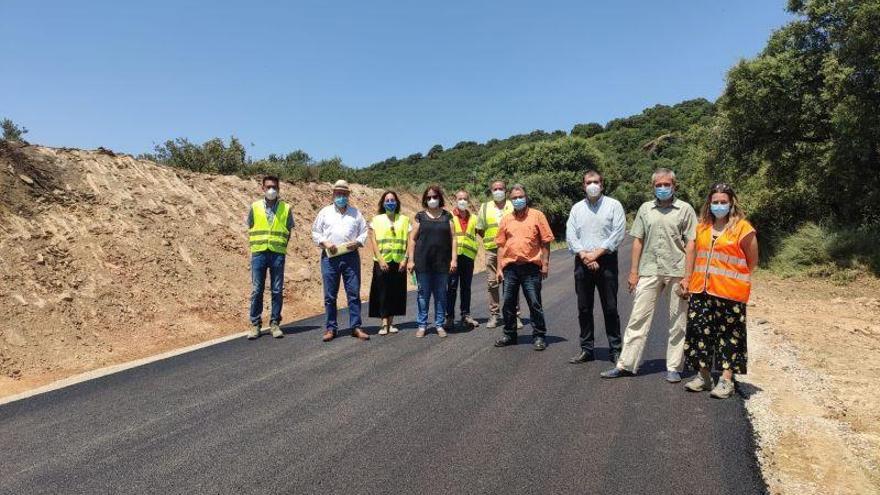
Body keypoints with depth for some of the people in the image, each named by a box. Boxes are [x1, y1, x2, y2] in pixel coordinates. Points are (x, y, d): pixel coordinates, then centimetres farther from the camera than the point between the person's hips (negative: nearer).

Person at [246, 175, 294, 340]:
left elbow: (288, 231, 10)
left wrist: (281, 246, 1)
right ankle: (255, 324, 10)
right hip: (258, 253, 0)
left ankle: (275, 323, 12)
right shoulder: (255, 207, 6)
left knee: (277, 291, 3)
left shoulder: (286, 208, 5)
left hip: (277, 254, 0)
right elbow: (250, 229, 12)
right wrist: (257, 245, 3)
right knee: (257, 290, 2)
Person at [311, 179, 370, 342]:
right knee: (330, 295, 3)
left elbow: (364, 232, 12)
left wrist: (357, 242, -8)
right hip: (329, 257, 0)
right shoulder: (325, 212, 10)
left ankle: (356, 327, 8)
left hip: (351, 256, 0)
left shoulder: (355, 213, 12)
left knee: (354, 293, 1)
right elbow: (315, 232, 10)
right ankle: (331, 328, 12)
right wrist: (325, 243, -7)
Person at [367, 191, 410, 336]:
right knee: (383, 292, -4)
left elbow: (409, 241, 4)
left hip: (399, 262, 2)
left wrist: (405, 259, -6)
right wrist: (380, 260, -10)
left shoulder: (404, 220, 8)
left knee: (396, 292, 4)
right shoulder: (376, 220, 5)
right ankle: (384, 324, -2)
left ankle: (391, 322, 14)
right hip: (382, 262, -1)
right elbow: (373, 241, 0)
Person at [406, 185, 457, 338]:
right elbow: (412, 238, 4)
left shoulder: (447, 216, 8)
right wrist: (410, 260, -2)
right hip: (423, 262, -1)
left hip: (442, 262, 1)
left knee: (441, 294, 6)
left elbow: (453, 238, 6)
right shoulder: (420, 216, 5)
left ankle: (440, 324, 16)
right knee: (423, 294, 5)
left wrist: (454, 259, -2)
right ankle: (422, 325, 13)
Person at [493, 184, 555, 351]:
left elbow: (545, 242, 1)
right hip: (510, 267, 3)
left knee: (534, 304, 2)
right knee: (508, 304, 9)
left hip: (531, 267, -3)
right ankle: (509, 335, 24)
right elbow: (501, 245, 10)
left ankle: (539, 336, 14)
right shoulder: (506, 219, 10)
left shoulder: (537, 216, 2)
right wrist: (499, 268, 6)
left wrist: (545, 264, -5)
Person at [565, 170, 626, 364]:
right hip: (582, 263, 3)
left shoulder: (613, 205, 3)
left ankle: (615, 350, 11)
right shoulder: (577, 208, 12)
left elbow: (618, 234, -7)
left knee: (610, 308, 1)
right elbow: (570, 236, 4)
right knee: (584, 309, 7)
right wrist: (585, 256, -10)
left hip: (606, 261, -3)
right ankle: (586, 349, 17)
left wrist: (596, 253, -13)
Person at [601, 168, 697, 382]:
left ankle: (674, 368, 17)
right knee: (638, 317, 2)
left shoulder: (685, 209, 3)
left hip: (677, 272, -2)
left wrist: (687, 276, -8)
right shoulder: (645, 209, 11)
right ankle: (626, 364, 6)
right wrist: (634, 272, 5)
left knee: (677, 322, 6)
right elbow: (638, 241, 10)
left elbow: (690, 244, -1)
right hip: (649, 271, 2)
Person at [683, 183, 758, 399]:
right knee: (699, 331, 8)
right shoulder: (703, 227, 11)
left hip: (730, 292, -5)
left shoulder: (742, 227, -5)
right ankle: (703, 376, 21)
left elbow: (752, 261, 2)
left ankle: (726, 380, 13)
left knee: (729, 335, 4)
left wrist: (730, 276, 9)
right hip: (701, 291, 5)